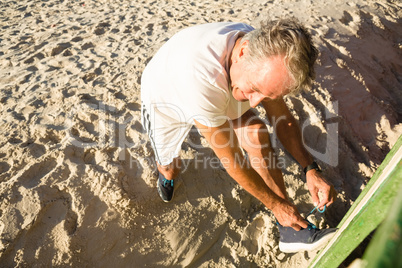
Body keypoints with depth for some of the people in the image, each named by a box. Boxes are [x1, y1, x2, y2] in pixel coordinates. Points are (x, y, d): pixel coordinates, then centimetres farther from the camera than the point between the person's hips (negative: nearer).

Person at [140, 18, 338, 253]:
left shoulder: (265, 51, -27)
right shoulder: (201, 76, -49)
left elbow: (283, 119, -12)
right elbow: (232, 162, -37)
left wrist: (311, 169, -22)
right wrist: (277, 205, -24)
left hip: (217, 95, 4)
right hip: (165, 102, -3)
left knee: (257, 135, -18)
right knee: (170, 171, 11)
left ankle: (290, 230, -7)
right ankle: (166, 173, 53)